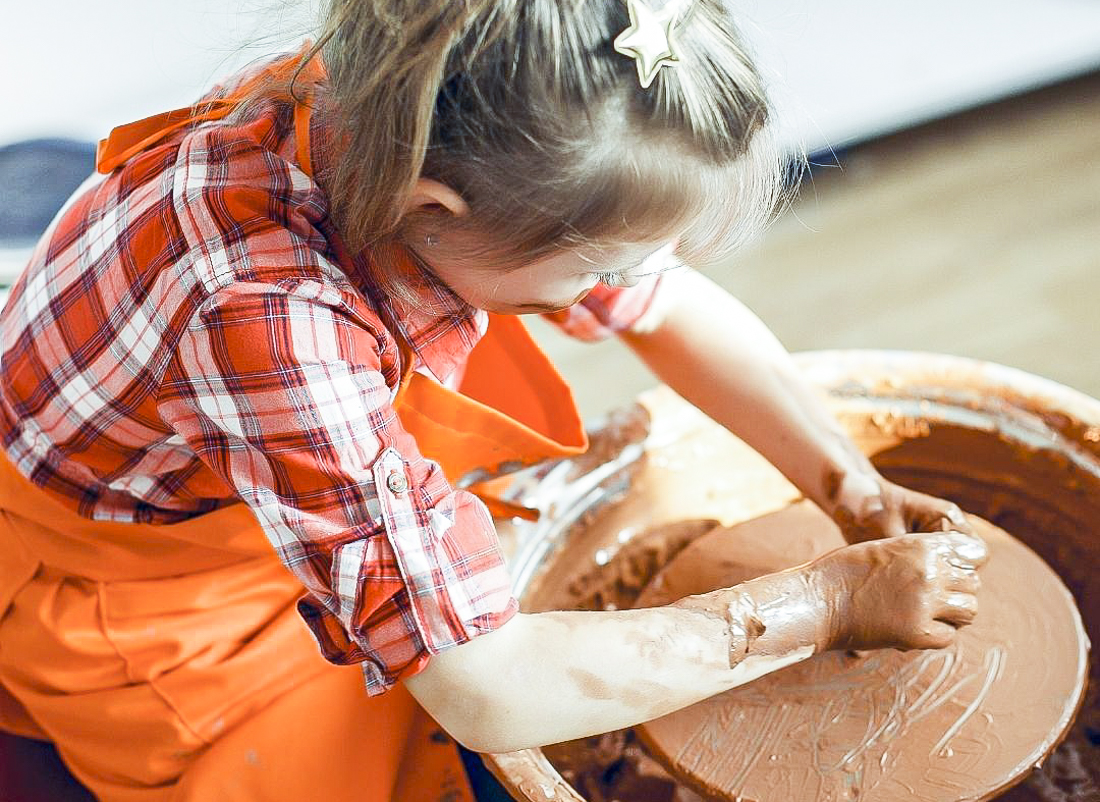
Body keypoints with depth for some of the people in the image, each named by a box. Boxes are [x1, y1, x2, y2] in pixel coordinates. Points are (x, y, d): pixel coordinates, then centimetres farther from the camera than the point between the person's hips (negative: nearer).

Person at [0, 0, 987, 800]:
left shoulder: (422, 136, -23)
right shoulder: (272, 321, -43)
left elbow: (671, 307, -5)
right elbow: (492, 696, -37)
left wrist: (857, 491, -11)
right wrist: (832, 599, -29)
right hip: (122, 596, -6)